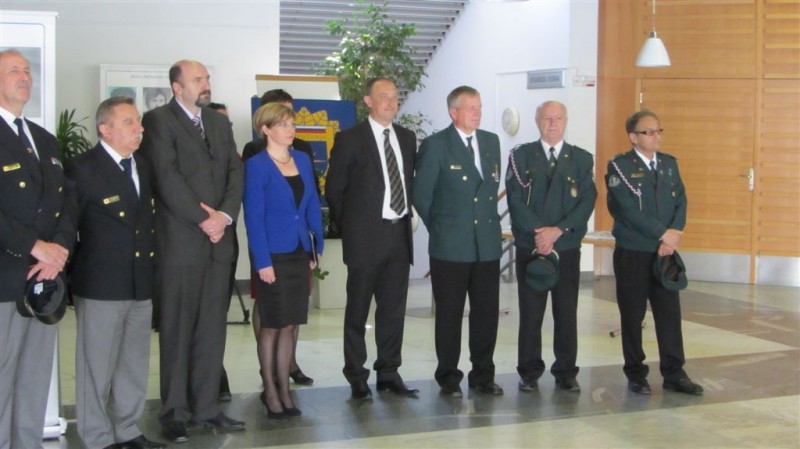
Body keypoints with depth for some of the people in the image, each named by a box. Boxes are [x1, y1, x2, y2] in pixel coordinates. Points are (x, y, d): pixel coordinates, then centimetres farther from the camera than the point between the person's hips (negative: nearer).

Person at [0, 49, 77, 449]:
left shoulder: (45, 140, 19)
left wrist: (60, 247, -5)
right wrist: (35, 247, -17)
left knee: (36, 379, 11)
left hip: (46, 277, 7)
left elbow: (67, 200, 12)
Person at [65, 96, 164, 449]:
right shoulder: (82, 169, -10)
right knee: (97, 366, 2)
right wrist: (75, 273, -9)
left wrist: (150, 266, 13)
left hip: (141, 284, 7)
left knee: (134, 365, 14)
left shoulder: (142, 167, 13)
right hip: (100, 286, -7)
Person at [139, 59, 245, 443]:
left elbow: (235, 173, 9)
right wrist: (203, 219, -14)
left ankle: (206, 407, 17)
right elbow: (168, 177, -13)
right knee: (177, 329, 2)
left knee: (212, 328, 8)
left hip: (218, 239, 6)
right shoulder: (158, 120, -4)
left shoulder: (219, 122, 16)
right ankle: (175, 412, 11)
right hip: (179, 241, -6)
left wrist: (224, 216, -7)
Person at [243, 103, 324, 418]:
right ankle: (270, 391, 16)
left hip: (299, 253, 5)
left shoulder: (303, 160, 8)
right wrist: (262, 261, -16)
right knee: (272, 325, 4)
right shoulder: (256, 165, -9)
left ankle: (284, 389, 20)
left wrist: (318, 245, 5)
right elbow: (253, 217, -11)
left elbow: (313, 205, 12)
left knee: (290, 324, 10)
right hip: (273, 255, -5)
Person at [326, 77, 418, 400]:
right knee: (358, 310, 3)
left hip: (399, 233, 5)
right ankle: (356, 378, 12)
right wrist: (349, 228, 1)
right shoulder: (350, 140, -5)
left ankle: (389, 373, 19)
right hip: (366, 237, -5)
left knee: (394, 309, 9)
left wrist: (406, 216, 10)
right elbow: (334, 189, -1)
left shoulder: (407, 138, 11)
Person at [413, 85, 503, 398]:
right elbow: (421, 195, -2)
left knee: (487, 312, 7)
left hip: (487, 243, 5)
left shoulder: (491, 142, 10)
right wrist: (440, 227, 5)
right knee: (449, 314, 4)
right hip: (450, 245, -4)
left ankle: (483, 376, 19)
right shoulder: (435, 145, -6)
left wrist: (487, 219, 12)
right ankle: (448, 378, 15)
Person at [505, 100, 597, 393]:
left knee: (567, 313, 4)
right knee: (530, 314, 2)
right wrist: (538, 232, -16)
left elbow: (587, 201, -1)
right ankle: (529, 373, 11)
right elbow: (516, 199, -4)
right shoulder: (521, 156, 5)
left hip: (568, 248, 1)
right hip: (530, 248, -1)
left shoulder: (582, 159, 8)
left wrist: (557, 231, -13)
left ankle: (566, 373, 14)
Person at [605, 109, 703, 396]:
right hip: (632, 253, -4)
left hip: (665, 252, 4)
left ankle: (674, 374, 12)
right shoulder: (619, 166, -7)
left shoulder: (669, 163, 11)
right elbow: (628, 209, -16)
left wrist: (675, 232, -13)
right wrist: (663, 233, -17)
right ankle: (636, 374, 15)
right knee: (632, 315, 5)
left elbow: (681, 200, 5)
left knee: (670, 312, 5)